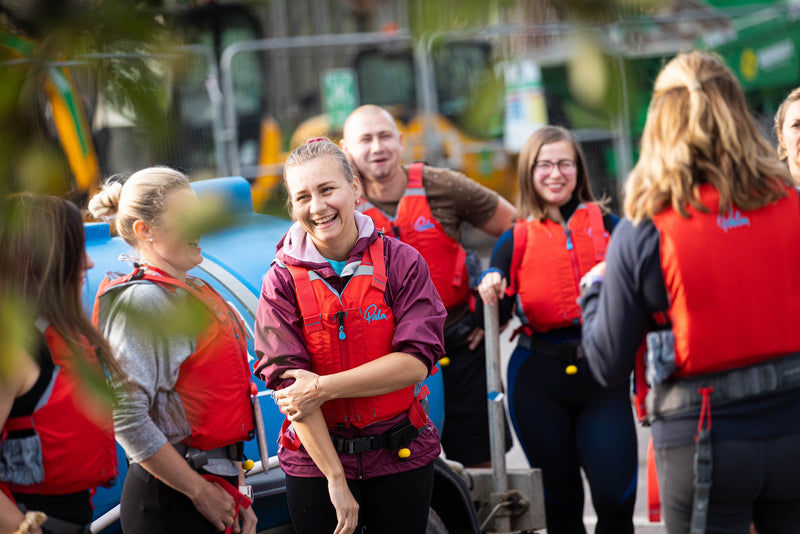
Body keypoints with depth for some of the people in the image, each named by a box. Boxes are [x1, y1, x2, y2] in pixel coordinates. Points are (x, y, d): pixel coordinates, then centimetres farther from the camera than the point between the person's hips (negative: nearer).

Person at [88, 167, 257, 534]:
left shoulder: (192, 293, 12)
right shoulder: (143, 302, -15)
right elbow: (127, 418, -23)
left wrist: (238, 490, 12)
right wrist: (201, 493, -17)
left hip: (215, 489, 8)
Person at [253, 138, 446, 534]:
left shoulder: (401, 262, -3)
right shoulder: (283, 280, -5)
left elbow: (416, 362, -13)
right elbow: (289, 382, -12)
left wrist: (323, 387, -19)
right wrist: (336, 479, -18)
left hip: (401, 457, 1)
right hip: (316, 458, 0)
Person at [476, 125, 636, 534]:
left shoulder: (606, 224, 6)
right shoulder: (516, 240, 6)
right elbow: (494, 318, 5)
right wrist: (489, 294, -14)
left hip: (603, 376, -1)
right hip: (539, 382, 1)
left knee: (616, 497, -10)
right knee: (560, 500, 9)